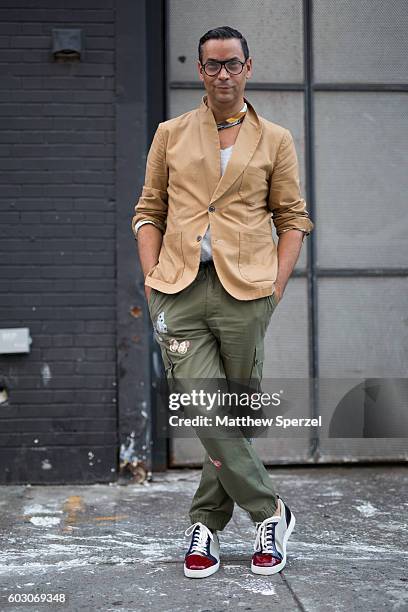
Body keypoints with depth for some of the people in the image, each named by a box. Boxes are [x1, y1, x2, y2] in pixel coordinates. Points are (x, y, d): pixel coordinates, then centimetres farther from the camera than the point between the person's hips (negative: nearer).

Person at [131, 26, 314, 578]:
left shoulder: (275, 140, 11)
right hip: (179, 291, 0)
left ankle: (206, 524, 22)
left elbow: (293, 218, 11)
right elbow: (149, 212, 14)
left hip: (245, 292, 0)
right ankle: (269, 512, 8)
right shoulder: (171, 135, 13)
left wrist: (275, 285, -2)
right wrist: (153, 280, 1)